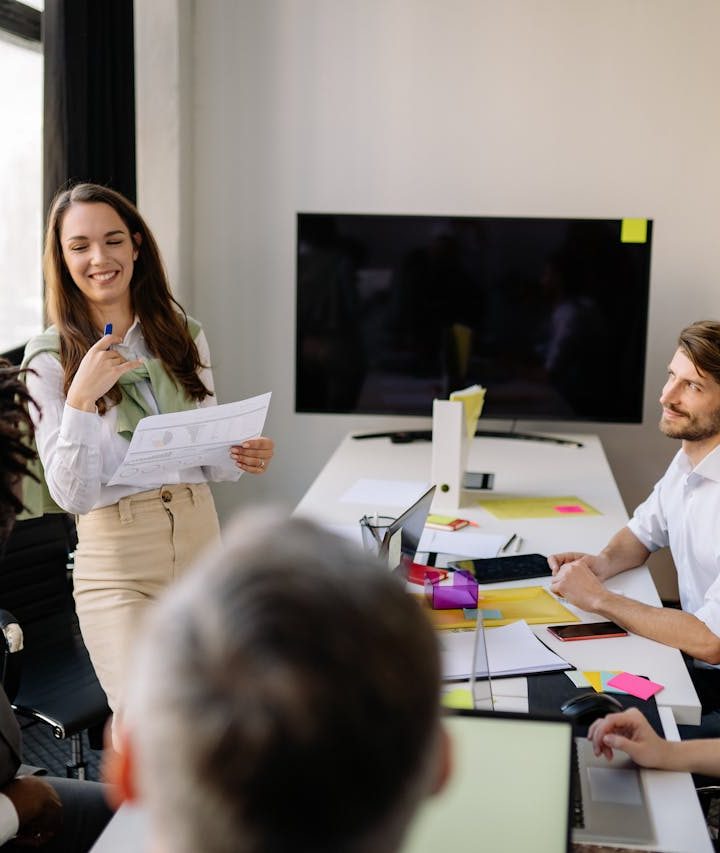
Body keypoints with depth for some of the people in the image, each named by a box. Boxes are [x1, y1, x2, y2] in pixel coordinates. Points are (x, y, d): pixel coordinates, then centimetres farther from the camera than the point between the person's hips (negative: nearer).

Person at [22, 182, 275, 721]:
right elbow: (71, 495, -11)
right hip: (118, 570, -4)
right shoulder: (50, 361, -5)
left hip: (202, 546, 4)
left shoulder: (185, 338, 6)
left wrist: (243, 460, -9)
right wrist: (81, 398, -22)